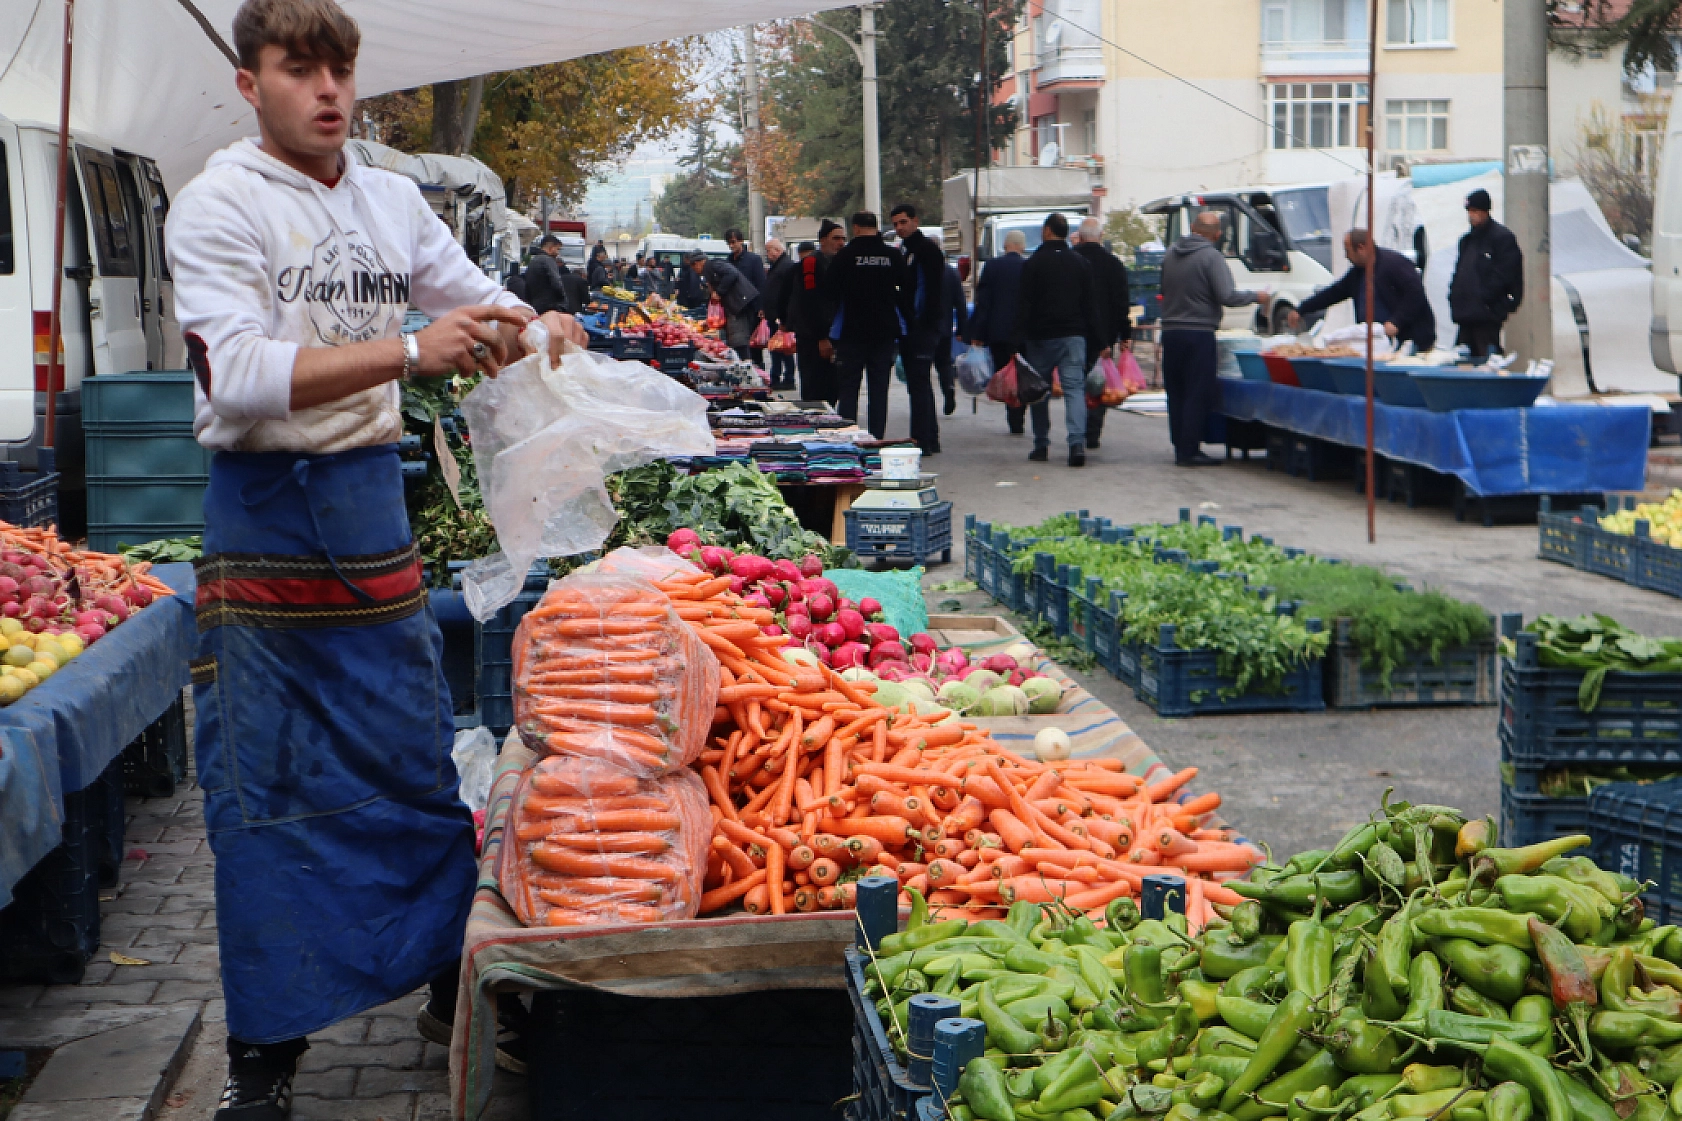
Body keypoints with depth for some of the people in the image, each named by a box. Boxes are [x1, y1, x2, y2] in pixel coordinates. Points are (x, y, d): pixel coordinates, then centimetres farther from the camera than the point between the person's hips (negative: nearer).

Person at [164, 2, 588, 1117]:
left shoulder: (394, 200, 8)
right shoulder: (220, 203, -10)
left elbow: (476, 299, 17)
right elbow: (238, 376, -22)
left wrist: (538, 325, -7)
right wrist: (407, 352, -33)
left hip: (373, 498, 5)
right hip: (265, 514, -5)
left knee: (423, 761, 9)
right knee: (268, 789, 2)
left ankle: (453, 990, 24)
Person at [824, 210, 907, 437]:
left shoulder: (845, 256, -8)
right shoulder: (894, 255, 0)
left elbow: (830, 293, -6)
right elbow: (907, 289, 6)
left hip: (852, 332, -2)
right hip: (885, 332, 3)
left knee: (847, 388, 3)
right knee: (879, 389, 6)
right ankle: (877, 439, 5)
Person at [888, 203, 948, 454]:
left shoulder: (928, 249, -9)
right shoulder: (902, 250, 19)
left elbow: (934, 291, -16)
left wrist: (927, 325, -21)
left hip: (923, 328, -10)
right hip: (908, 328, 10)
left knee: (918, 384, -11)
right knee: (919, 384, 13)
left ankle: (922, 441, -10)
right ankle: (931, 440, 19)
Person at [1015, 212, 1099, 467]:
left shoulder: (1034, 263, -4)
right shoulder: (1080, 262, 8)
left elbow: (1024, 304, -6)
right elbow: (1091, 303, 9)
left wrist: (1021, 338, -4)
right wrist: (1092, 335, 13)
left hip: (1041, 336, -2)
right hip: (1074, 336, 2)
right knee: (1075, 388, -4)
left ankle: (1041, 446, 13)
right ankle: (1077, 442, -21)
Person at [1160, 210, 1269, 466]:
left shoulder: (1171, 254, 11)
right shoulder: (1212, 257, -10)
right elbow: (1227, 297, -16)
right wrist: (1256, 297, -1)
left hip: (1170, 331, 6)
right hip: (1199, 333, -6)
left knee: (1176, 392, 11)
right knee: (1198, 394, -2)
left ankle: (1180, 447, 14)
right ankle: (1190, 451, -3)